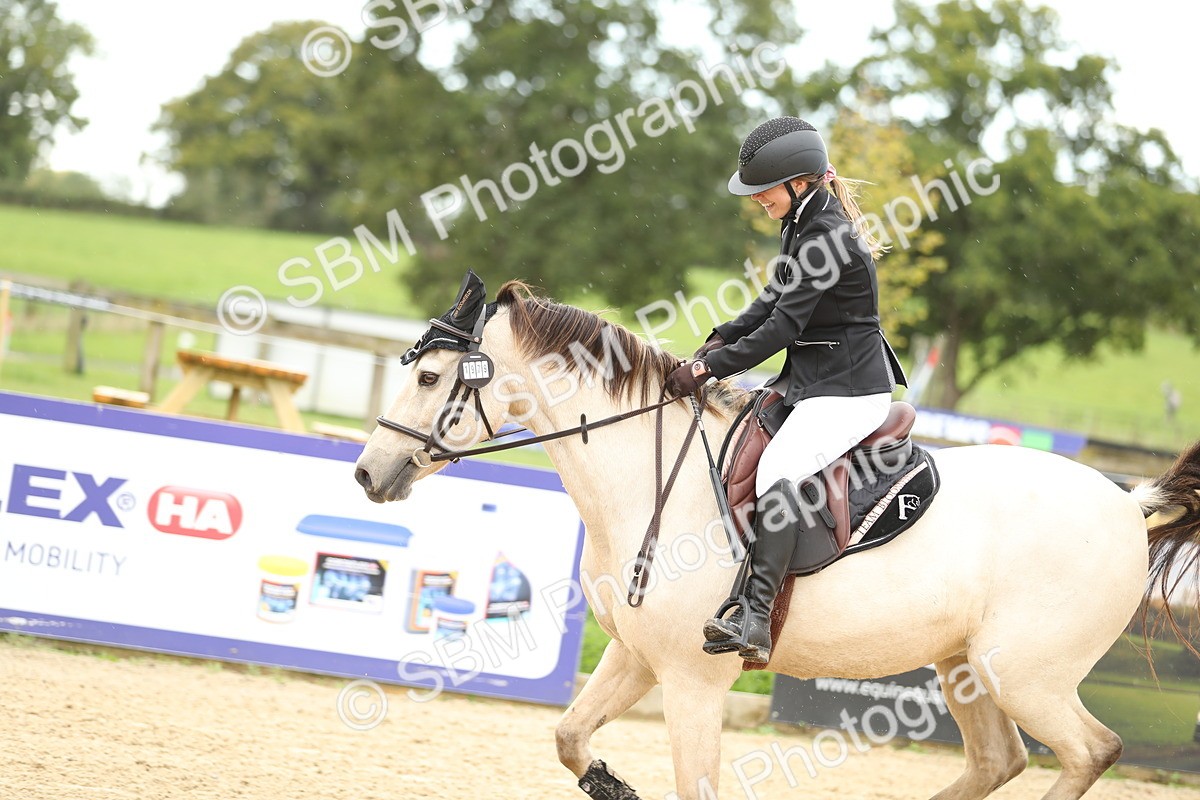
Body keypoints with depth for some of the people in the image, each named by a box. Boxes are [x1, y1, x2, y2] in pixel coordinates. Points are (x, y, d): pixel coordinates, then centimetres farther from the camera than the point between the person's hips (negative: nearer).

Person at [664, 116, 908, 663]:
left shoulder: (825, 239, -21)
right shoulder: (801, 225, 11)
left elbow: (782, 327, -21)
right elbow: (772, 302, 19)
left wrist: (710, 367, -16)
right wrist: (717, 343, 5)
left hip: (849, 392, -11)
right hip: (808, 380, 11)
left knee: (777, 472, -30)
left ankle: (755, 620, -40)